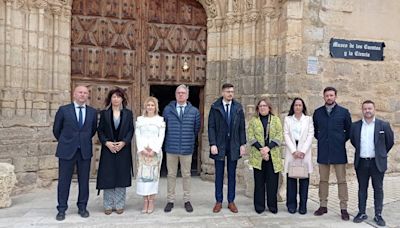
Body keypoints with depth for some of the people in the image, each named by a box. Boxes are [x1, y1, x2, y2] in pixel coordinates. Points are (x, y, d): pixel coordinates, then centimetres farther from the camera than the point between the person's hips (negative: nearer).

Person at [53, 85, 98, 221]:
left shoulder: (92, 112, 5)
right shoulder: (63, 110, -1)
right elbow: (56, 130, 9)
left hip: (85, 151, 2)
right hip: (67, 151, -2)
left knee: (84, 181, 7)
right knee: (64, 181, 4)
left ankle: (82, 207, 20)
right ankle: (62, 209, 16)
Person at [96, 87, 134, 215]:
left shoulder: (128, 113, 6)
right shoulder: (104, 113, 6)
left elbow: (131, 130, 1)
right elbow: (100, 130, 2)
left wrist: (123, 142, -12)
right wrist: (107, 142, -12)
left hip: (123, 149, 0)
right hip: (108, 149, 0)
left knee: (121, 176, 3)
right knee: (107, 177, 1)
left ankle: (119, 205, 13)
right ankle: (108, 205, 12)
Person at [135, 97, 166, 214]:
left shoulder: (160, 120, 6)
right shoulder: (140, 119, 11)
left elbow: (161, 137, 0)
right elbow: (138, 135, 5)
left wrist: (154, 150, -10)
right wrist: (142, 149, -7)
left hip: (155, 151, -1)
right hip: (142, 151, 2)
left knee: (153, 175, -2)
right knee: (142, 175, -1)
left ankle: (151, 202, 4)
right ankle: (145, 202, 5)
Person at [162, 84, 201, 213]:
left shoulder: (194, 111, 1)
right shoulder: (167, 110, 1)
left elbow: (196, 129, 11)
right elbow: (163, 127, 10)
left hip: (187, 149, 0)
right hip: (171, 148, 0)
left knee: (186, 175, 10)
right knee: (171, 175, 9)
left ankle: (187, 201, 21)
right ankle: (170, 201, 20)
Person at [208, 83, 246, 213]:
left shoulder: (238, 107, 5)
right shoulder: (215, 107, -1)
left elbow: (242, 127, 6)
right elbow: (211, 127, -4)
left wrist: (242, 144, 0)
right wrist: (212, 144, -11)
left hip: (234, 145, 2)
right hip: (219, 145, -2)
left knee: (232, 175, 8)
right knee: (219, 175, 6)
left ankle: (231, 201, 18)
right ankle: (218, 201, 16)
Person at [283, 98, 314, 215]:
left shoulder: (308, 119, 11)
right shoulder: (288, 119, 11)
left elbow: (310, 135, 3)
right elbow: (286, 135, 3)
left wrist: (303, 151, -8)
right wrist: (294, 151, -9)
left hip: (304, 153, 0)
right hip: (291, 152, 0)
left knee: (304, 180, -2)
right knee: (291, 179, -1)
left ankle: (303, 206, 5)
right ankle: (291, 205, 7)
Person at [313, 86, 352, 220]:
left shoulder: (344, 112, -1)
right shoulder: (317, 112, 5)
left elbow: (349, 130, 9)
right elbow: (314, 130, 19)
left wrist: (342, 140, 5)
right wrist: (321, 139, 10)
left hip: (338, 151, -2)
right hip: (323, 152, 2)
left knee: (342, 181, 2)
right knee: (323, 180, 9)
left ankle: (343, 208, 11)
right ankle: (323, 206, 19)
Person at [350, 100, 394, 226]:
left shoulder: (383, 125, -3)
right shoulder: (355, 126, 2)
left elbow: (390, 141, 7)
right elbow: (352, 140, 16)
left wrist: (381, 153, 12)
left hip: (377, 163, -2)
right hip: (361, 162, 2)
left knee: (378, 189, 5)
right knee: (362, 188, 10)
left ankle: (378, 215, 15)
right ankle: (362, 213, 19)